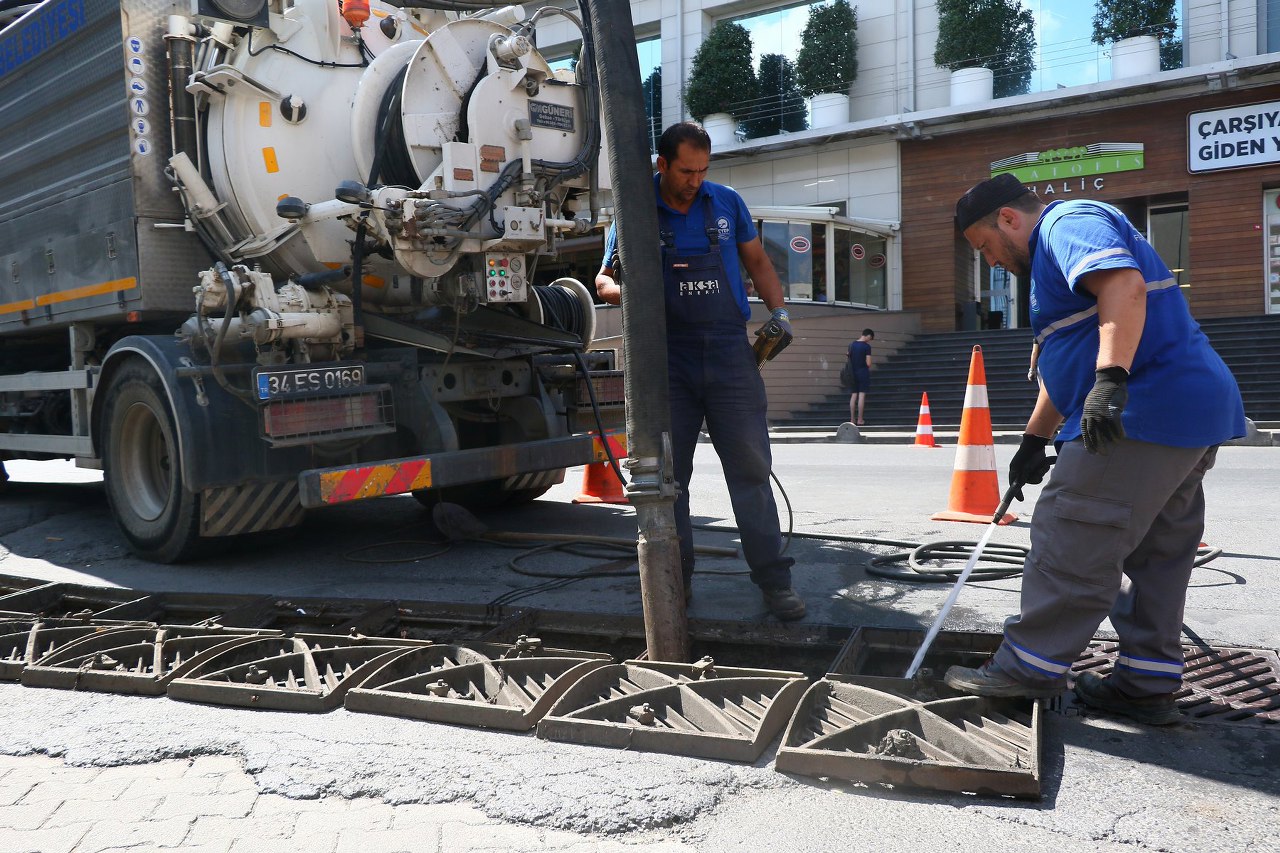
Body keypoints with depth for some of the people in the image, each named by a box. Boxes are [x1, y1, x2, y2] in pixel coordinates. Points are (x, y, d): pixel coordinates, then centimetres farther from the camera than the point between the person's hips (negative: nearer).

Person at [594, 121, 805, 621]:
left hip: (729, 355, 0)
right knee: (668, 473, 6)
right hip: (668, 361, 0)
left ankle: (774, 580, 4)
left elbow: (757, 262, 18)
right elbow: (604, 280, 6)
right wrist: (625, 291, -17)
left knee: (750, 467, -2)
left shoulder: (727, 203, 7)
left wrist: (778, 310, 3)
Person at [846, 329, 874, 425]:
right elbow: (868, 363, -14)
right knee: (862, 395, -2)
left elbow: (849, 358, 11)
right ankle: (860, 420, -2)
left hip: (853, 373, 6)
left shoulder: (852, 345, 7)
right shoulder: (867, 346, -11)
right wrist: (869, 368, 6)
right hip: (863, 373, -5)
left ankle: (852, 419, 9)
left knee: (853, 395, 9)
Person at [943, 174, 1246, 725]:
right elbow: (1065, 367, 31)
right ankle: (1147, 685, 18)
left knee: (1071, 542, -7)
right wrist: (1035, 441, 32)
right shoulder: (1055, 257, 27)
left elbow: (1124, 286, -26)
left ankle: (1029, 668, 1)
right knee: (1156, 552, 12)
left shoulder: (1070, 222, -5)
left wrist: (1111, 377, -36)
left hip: (1143, 413, -11)